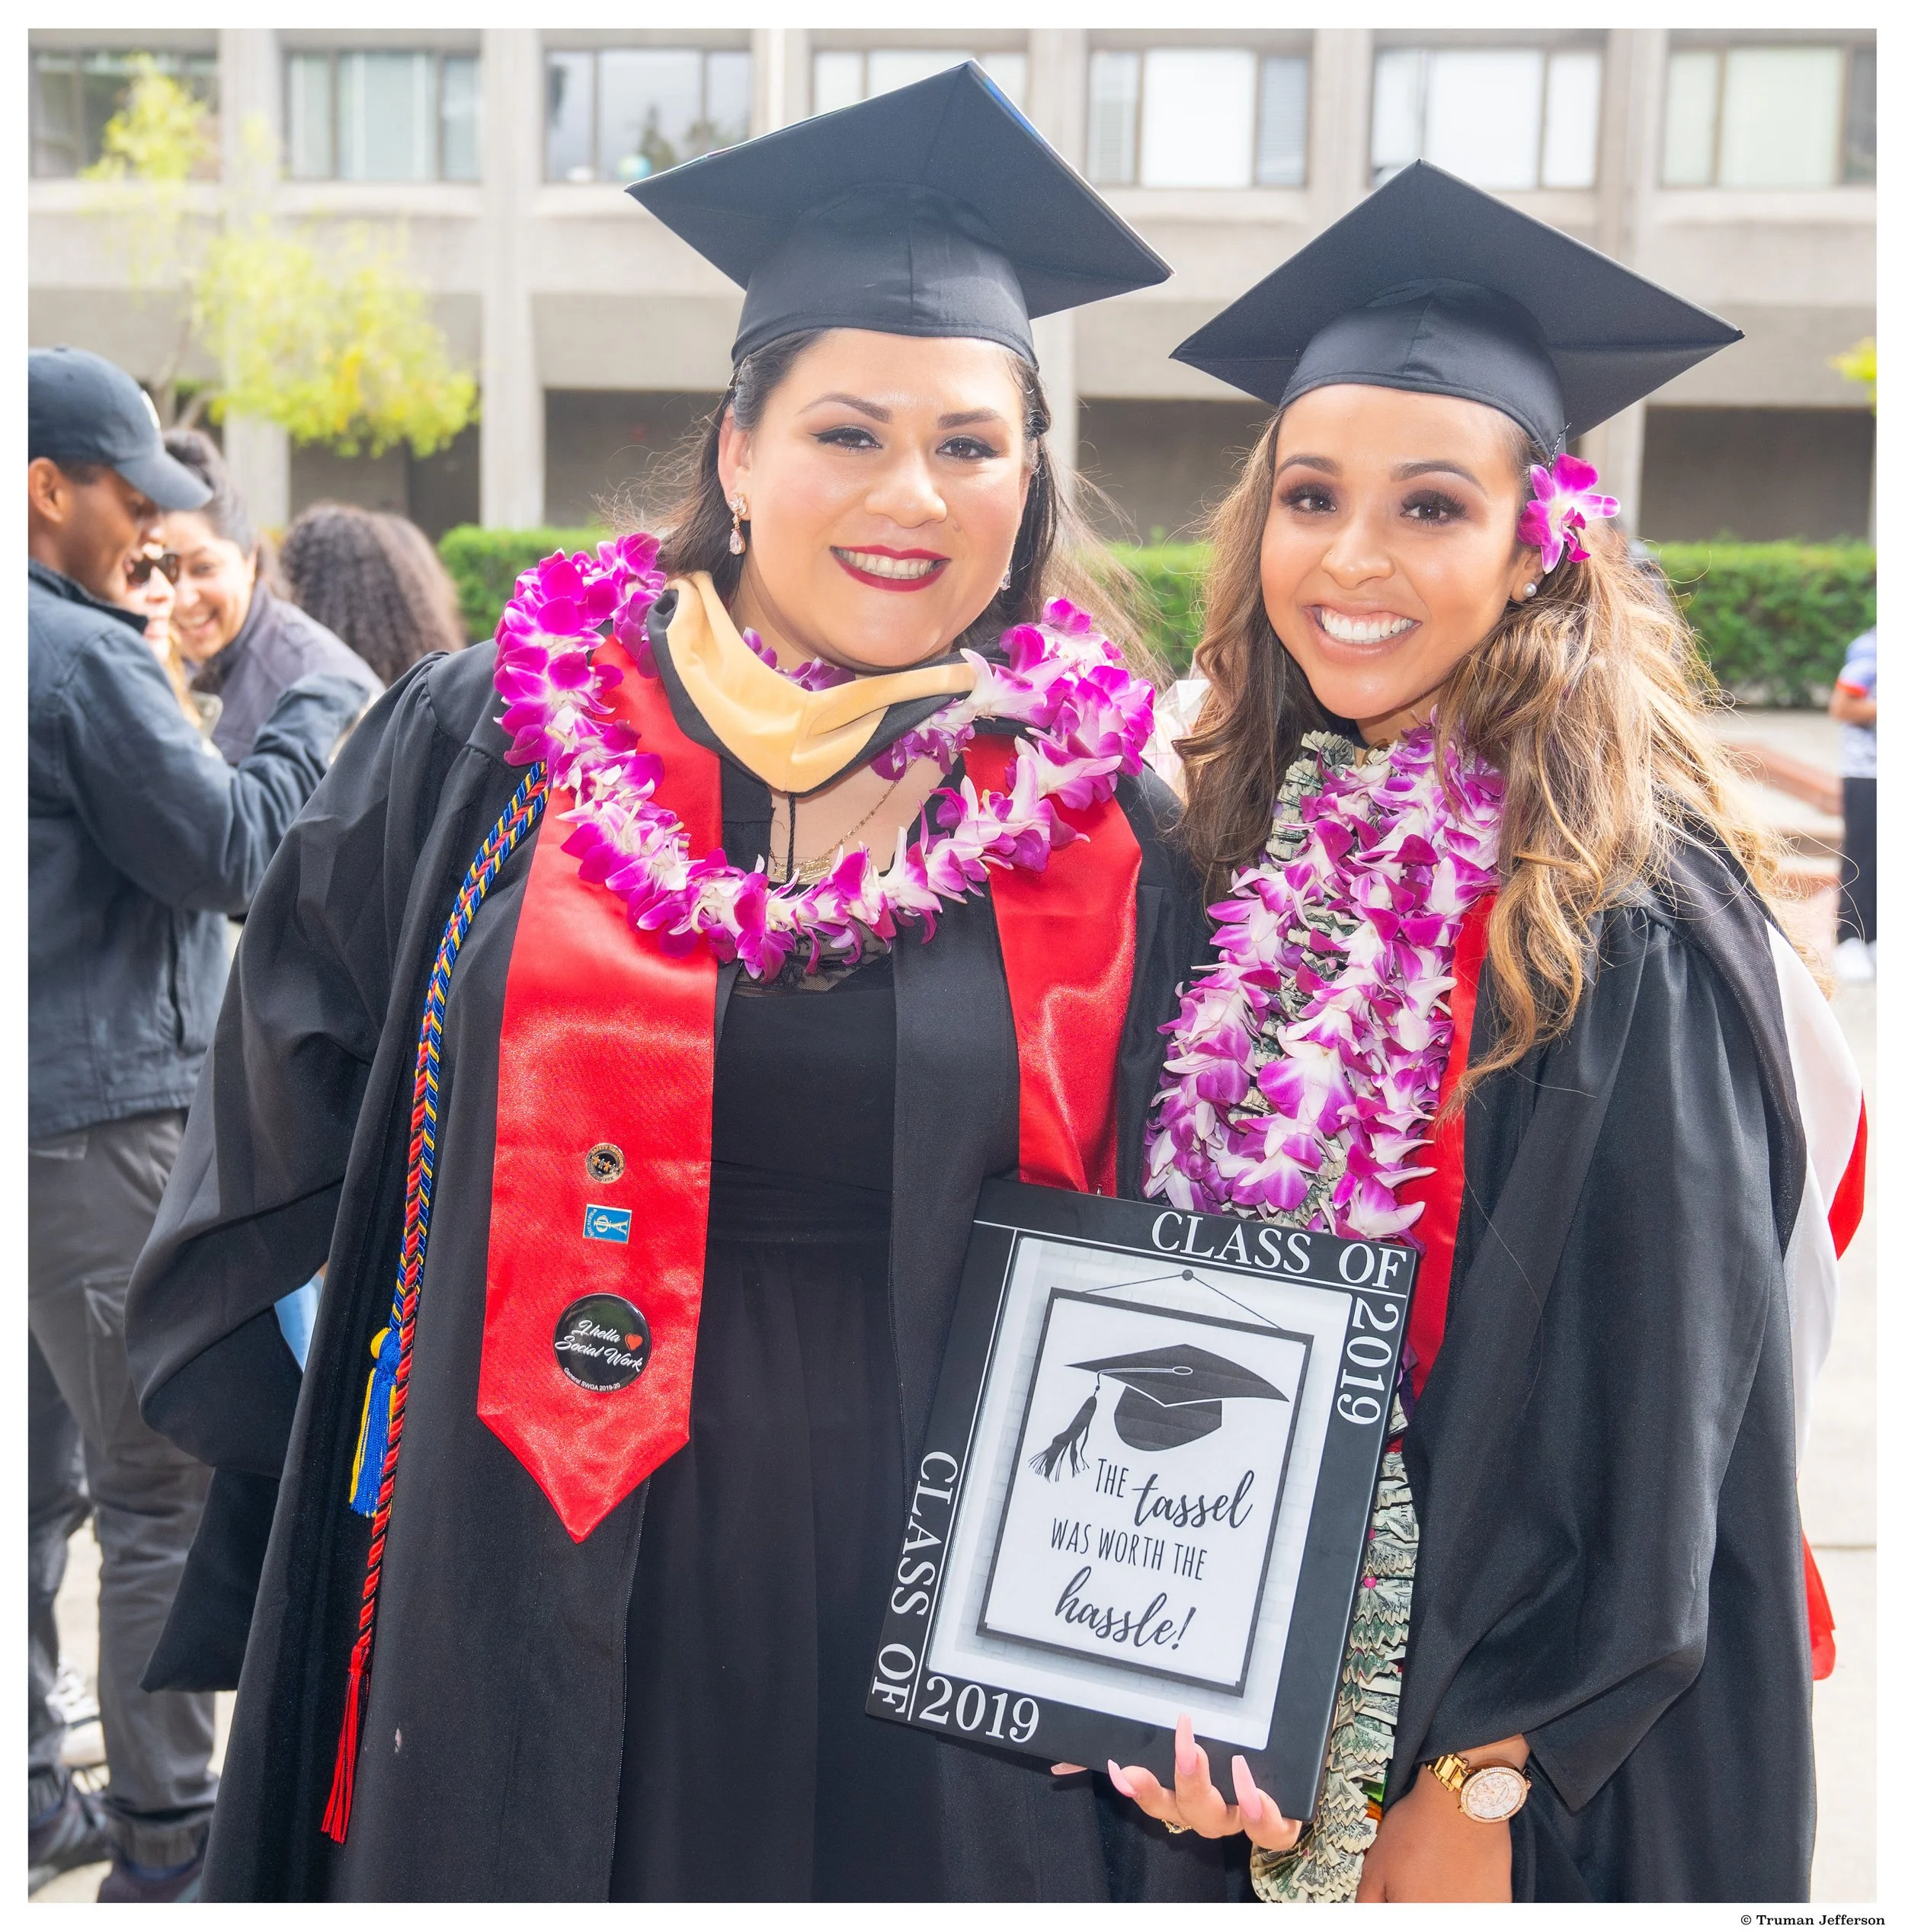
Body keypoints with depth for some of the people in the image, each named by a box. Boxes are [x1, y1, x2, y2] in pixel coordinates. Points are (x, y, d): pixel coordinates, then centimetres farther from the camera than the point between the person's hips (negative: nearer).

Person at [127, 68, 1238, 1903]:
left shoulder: (1104, 833, -1)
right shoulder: (483, 747, -2)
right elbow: (283, 1150, 6)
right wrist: (351, 1455, 1)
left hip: (954, 1679, 0)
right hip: (540, 1649, 0)